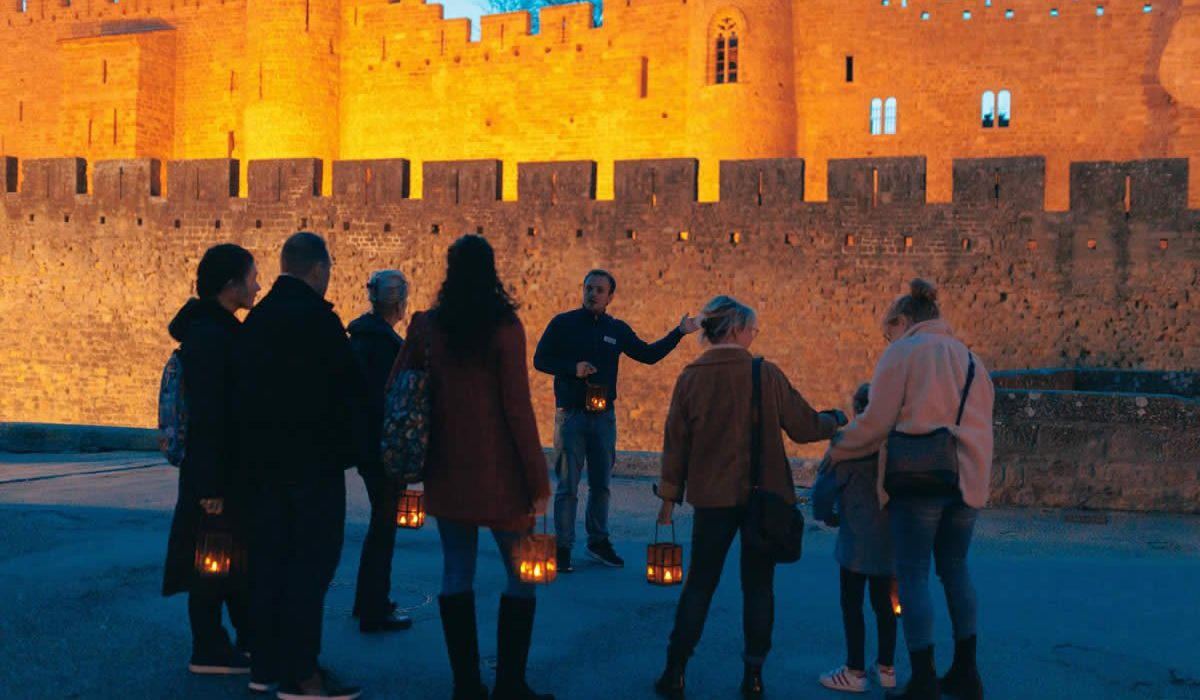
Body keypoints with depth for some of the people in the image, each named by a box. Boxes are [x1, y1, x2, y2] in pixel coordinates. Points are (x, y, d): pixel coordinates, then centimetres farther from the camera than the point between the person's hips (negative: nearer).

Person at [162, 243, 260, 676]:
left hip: (231, 468, 10)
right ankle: (209, 651, 12)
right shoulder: (209, 336, -19)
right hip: (215, 474, -10)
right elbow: (205, 416, -22)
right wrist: (211, 486, -23)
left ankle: (251, 638, 29)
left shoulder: (221, 330, 12)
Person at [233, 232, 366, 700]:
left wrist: (257, 449, 18)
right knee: (312, 561, -3)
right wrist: (352, 445, 0)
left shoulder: (257, 318, 10)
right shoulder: (317, 318, -14)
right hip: (313, 457, -8)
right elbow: (346, 387, -14)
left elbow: (245, 389, 13)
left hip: (264, 457, 8)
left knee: (269, 558, 12)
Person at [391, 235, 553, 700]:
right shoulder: (504, 326, -9)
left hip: (447, 470, 4)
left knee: (456, 571, 11)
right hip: (498, 471, -4)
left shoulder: (425, 325, 1)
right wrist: (538, 479, -8)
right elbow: (517, 406, -12)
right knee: (521, 574, 7)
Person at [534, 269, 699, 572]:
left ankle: (598, 541, 25)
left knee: (601, 484, 11)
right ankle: (563, 548, 6)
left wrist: (678, 333, 6)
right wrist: (572, 368, -17)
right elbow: (540, 360, -2)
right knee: (567, 486, -2)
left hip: (604, 416, 4)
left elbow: (648, 354, 14)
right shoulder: (563, 323, -1)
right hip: (570, 414, -4)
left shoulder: (617, 329, 9)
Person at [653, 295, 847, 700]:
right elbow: (803, 428, 1)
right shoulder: (766, 374, -6)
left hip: (713, 497, 1)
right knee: (758, 586, 10)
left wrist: (669, 499, 9)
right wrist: (835, 420, 22)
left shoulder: (691, 377, -2)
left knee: (699, 584, 10)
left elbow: (676, 442, 1)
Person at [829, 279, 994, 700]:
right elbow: (980, 422, 17)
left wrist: (839, 449, 7)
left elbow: (876, 421, -7)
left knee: (913, 575, 0)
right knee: (955, 570, 18)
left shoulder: (903, 352, -2)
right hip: (968, 478, 7)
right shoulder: (968, 357, 17)